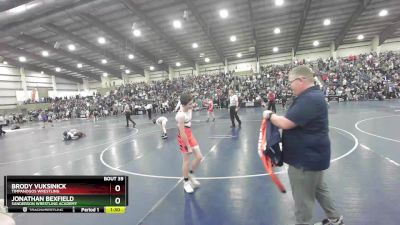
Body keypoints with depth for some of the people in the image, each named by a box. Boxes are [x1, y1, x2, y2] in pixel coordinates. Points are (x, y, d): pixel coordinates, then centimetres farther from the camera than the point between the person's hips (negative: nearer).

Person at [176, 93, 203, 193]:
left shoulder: (189, 109, -5)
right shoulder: (181, 115, -29)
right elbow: (182, 133, -27)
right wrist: (188, 147, -22)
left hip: (190, 135, 8)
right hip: (183, 138, -8)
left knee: (199, 157, 9)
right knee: (187, 160, 4)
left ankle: (191, 174, 32)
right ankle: (186, 182, 24)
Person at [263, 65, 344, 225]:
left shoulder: (309, 99, -27)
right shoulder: (313, 95, 8)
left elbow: (286, 123, -31)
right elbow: (296, 121, 14)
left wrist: (269, 115, -14)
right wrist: (275, 117, 1)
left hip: (306, 157, -11)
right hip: (312, 154, 11)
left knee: (303, 198, 6)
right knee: (319, 188, 28)